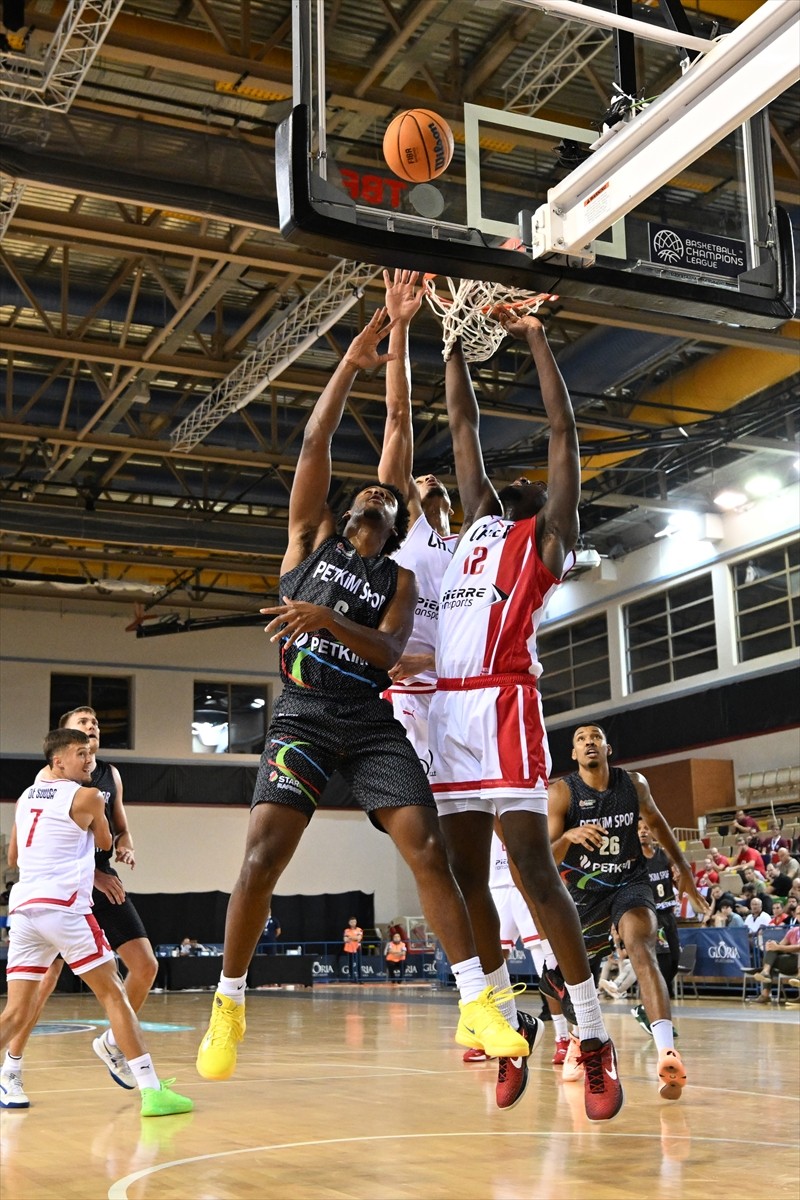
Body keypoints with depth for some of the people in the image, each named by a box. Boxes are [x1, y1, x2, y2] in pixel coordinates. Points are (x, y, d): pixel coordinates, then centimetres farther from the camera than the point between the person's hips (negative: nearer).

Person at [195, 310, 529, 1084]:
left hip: (372, 720, 1)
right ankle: (227, 1008, 4)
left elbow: (389, 652, -3)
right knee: (262, 856, -13)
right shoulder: (312, 535, 15)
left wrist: (325, 618, -19)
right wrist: (352, 362, 3)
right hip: (302, 715, -1)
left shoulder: (400, 581, 15)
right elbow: (314, 444, 4)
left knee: (428, 850, -11)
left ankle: (476, 1006, -8)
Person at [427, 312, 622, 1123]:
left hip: (503, 704, -7)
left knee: (532, 866, -10)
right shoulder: (478, 522, 26)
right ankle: (509, 1021, 15)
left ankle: (594, 1038, -3)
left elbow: (564, 430, 6)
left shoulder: (548, 535, 11)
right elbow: (463, 425, 29)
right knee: (464, 874, 5)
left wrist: (535, 338, 9)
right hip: (448, 706, 7)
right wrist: (453, 340, 29)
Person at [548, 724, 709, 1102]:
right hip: (584, 889, 1)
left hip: (630, 883, -1)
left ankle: (667, 1053, -44)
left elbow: (655, 821, 15)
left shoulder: (635, 784, -7)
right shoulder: (561, 793, -14)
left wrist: (683, 868, 13)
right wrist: (568, 837, -40)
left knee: (641, 949, -29)